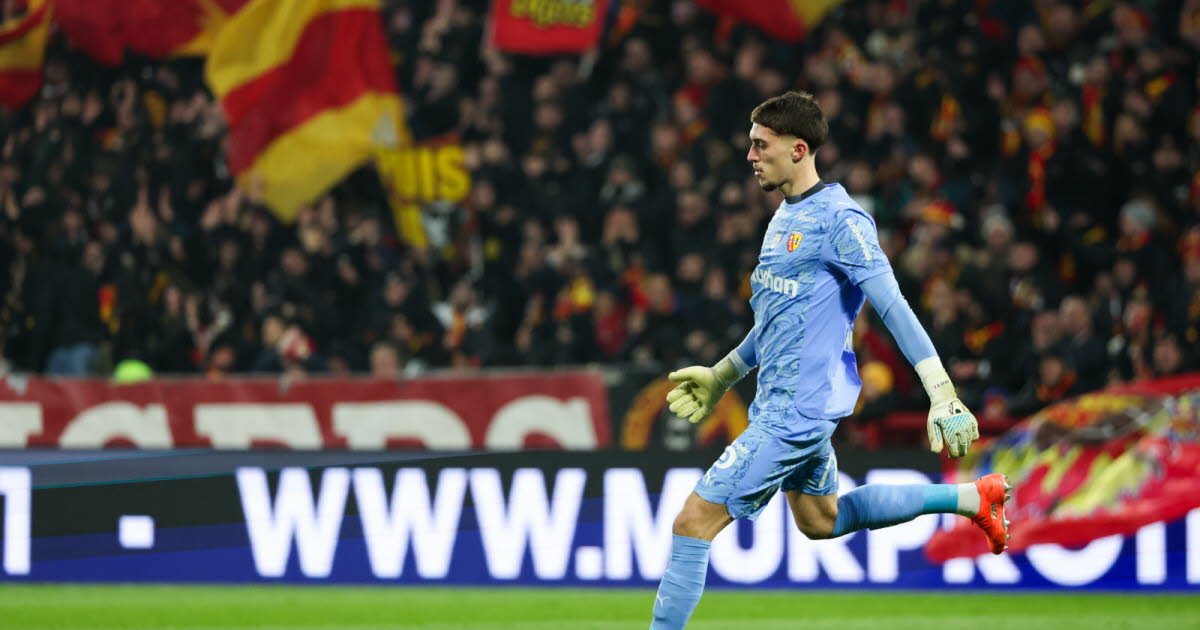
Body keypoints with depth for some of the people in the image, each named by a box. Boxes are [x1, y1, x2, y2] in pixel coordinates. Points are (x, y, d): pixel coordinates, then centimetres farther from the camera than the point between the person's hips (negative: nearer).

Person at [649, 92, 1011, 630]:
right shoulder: (786, 217, 13)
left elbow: (895, 311, -20)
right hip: (780, 401, 10)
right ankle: (971, 498, 30)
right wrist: (722, 376, 29)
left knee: (696, 519, -12)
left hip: (798, 407, -10)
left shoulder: (839, 219, -16)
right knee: (820, 520, 24)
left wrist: (943, 399, -24)